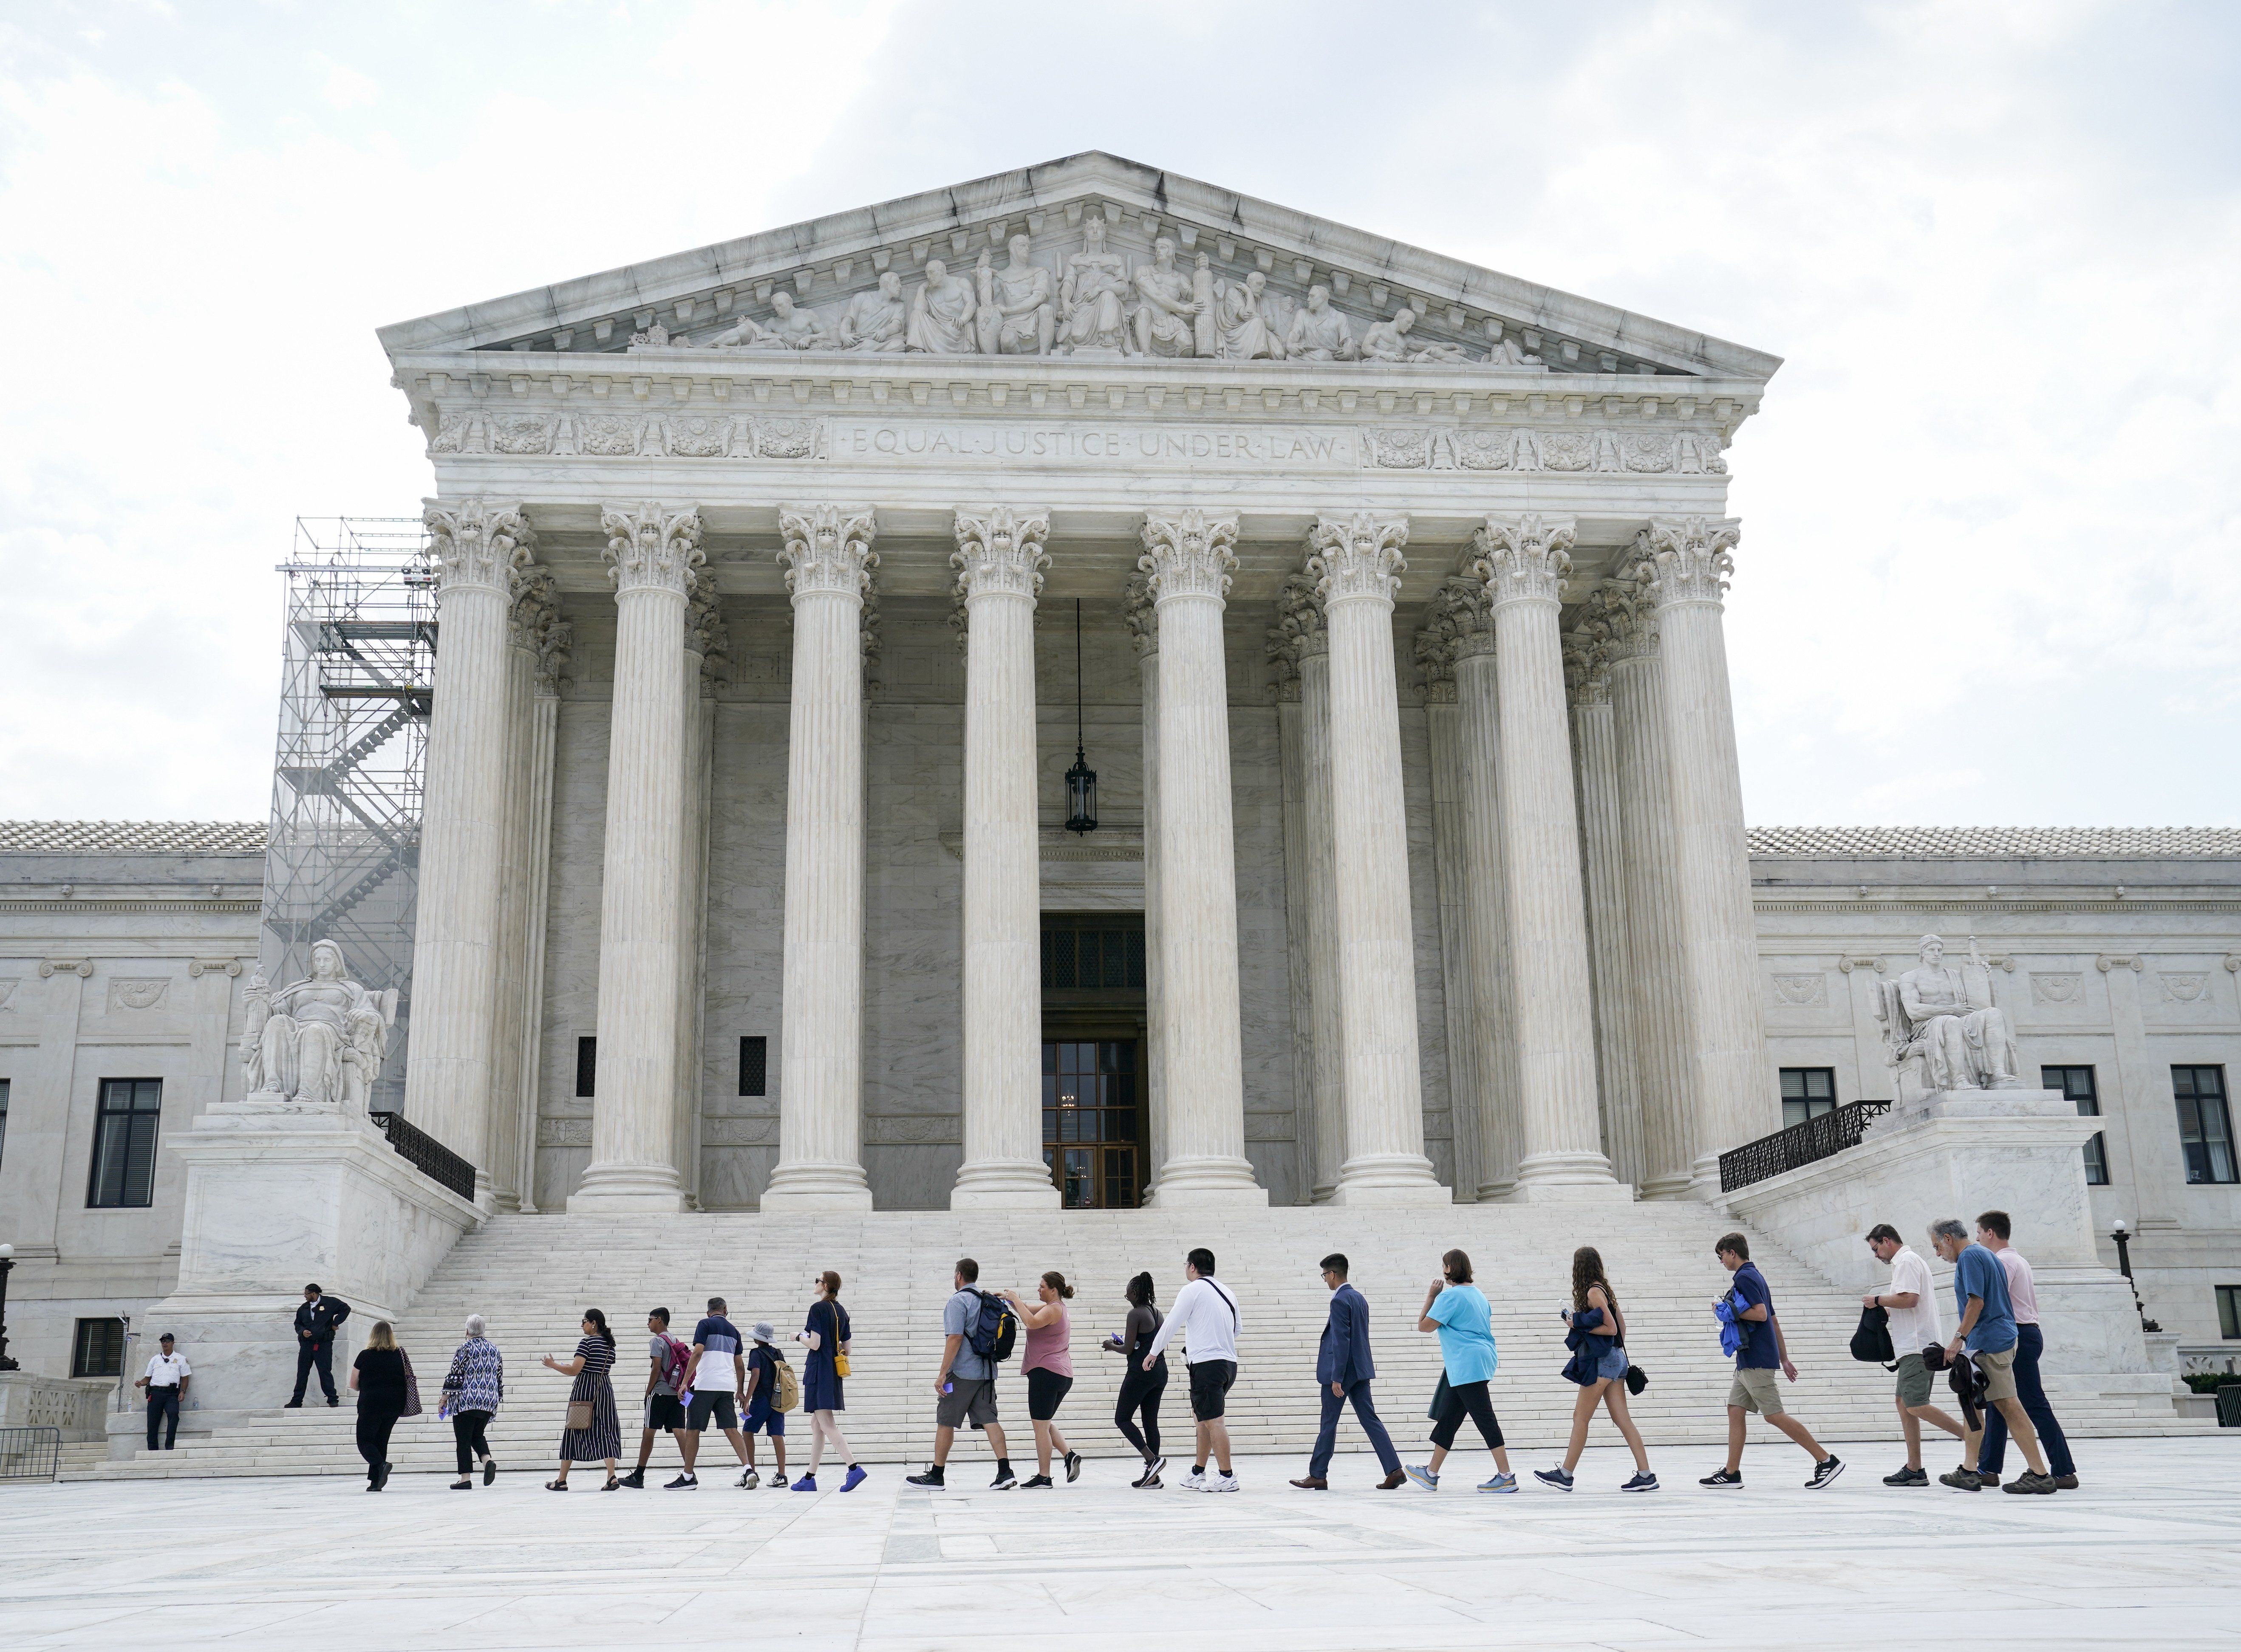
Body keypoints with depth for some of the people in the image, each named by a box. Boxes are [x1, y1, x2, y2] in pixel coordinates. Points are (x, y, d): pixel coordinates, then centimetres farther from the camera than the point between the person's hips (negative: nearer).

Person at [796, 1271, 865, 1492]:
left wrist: (800, 1337, 1)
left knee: (826, 1424, -11)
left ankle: (854, 1468, -24)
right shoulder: (841, 1311, 13)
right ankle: (810, 1477, 17)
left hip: (819, 1371, -9)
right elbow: (846, 1350, 14)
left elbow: (815, 1344, -17)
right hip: (834, 1372, 9)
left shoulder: (818, 1308, -11)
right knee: (817, 1425, 14)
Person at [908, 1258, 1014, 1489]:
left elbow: (955, 1338, -17)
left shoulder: (958, 1301, -9)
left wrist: (942, 1374, -17)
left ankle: (936, 1476, 9)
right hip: (986, 1371, 7)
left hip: (961, 1373, -7)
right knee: (989, 1420, 2)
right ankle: (1005, 1472, -10)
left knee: (945, 1422, 3)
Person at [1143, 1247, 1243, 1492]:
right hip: (1229, 1362, 8)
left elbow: (1171, 1324, -4)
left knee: (1213, 1421, -7)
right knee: (1203, 1417, 18)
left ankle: (1226, 1477, -10)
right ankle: (1198, 1474, 24)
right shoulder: (1226, 1291, 15)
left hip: (1207, 1364, -8)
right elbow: (1238, 1327, 22)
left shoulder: (1193, 1290, -6)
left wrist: (1153, 1353, 7)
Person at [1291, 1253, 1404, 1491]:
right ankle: (1394, 1470, -2)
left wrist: (1336, 1378, -19)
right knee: (1370, 1420, 6)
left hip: (1342, 1371, -9)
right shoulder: (1359, 1298, 13)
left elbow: (1341, 1341, -20)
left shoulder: (1340, 1301, -15)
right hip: (1361, 1369, 9)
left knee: (1328, 1424, 1)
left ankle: (1318, 1476, 9)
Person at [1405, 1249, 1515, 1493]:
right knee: (1448, 1418, 15)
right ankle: (1431, 1474, 23)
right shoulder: (1477, 1293, 16)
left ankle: (1506, 1477, -11)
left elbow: (1424, 1325, -9)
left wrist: (1431, 1296, -1)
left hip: (1468, 1366, -10)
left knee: (1485, 1420, -10)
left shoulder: (1451, 1296, -12)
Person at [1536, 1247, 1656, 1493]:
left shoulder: (1593, 1292, -13)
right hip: (1615, 1358, 9)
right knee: (1622, 1419, 5)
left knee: (1580, 1418, -2)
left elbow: (1611, 1328, -17)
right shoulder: (1605, 1289, 13)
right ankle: (1645, 1475, 1)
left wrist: (1578, 1324, -14)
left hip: (1602, 1361, -9)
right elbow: (1621, 1325, 18)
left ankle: (1565, 1475, 4)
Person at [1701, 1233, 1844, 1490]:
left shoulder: (1744, 1277, -11)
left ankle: (1827, 1460, -6)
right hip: (1749, 1361, 10)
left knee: (1774, 1415, -9)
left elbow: (1761, 1314, -23)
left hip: (1756, 1361, -10)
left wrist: (1730, 1311, -10)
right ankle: (1731, 1473, 5)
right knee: (1735, 1411, 7)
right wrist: (1784, 1359, 23)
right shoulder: (1755, 1276, 19)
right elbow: (1774, 1320, 22)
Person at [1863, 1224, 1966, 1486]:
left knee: (1915, 1405, -14)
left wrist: (1877, 1300, -10)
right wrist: (1887, 1310, 20)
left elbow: (1909, 1298, -22)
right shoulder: (1911, 1260, 23)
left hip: (1918, 1346, -11)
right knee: (1903, 1401, 8)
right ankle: (1914, 1469, 7)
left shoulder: (1906, 1261, -9)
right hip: (1915, 1346, 11)